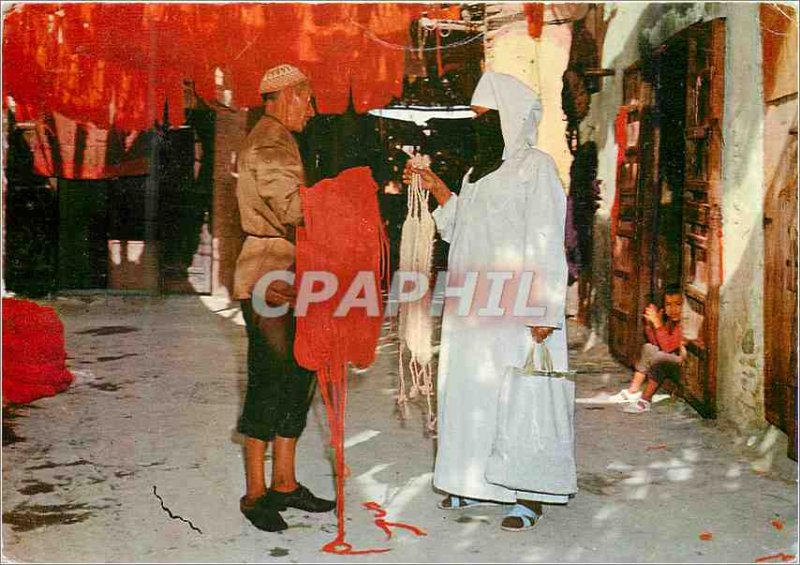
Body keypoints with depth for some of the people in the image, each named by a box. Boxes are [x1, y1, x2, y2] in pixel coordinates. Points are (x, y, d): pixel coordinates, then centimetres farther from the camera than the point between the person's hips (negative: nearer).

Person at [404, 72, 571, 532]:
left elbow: (546, 244, -13)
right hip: (474, 307, 8)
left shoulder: (536, 167, -7)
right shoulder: (480, 170, 16)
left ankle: (528, 494, 7)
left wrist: (544, 311, -18)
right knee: (470, 388, 12)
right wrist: (436, 187, 14)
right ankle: (478, 482, 25)